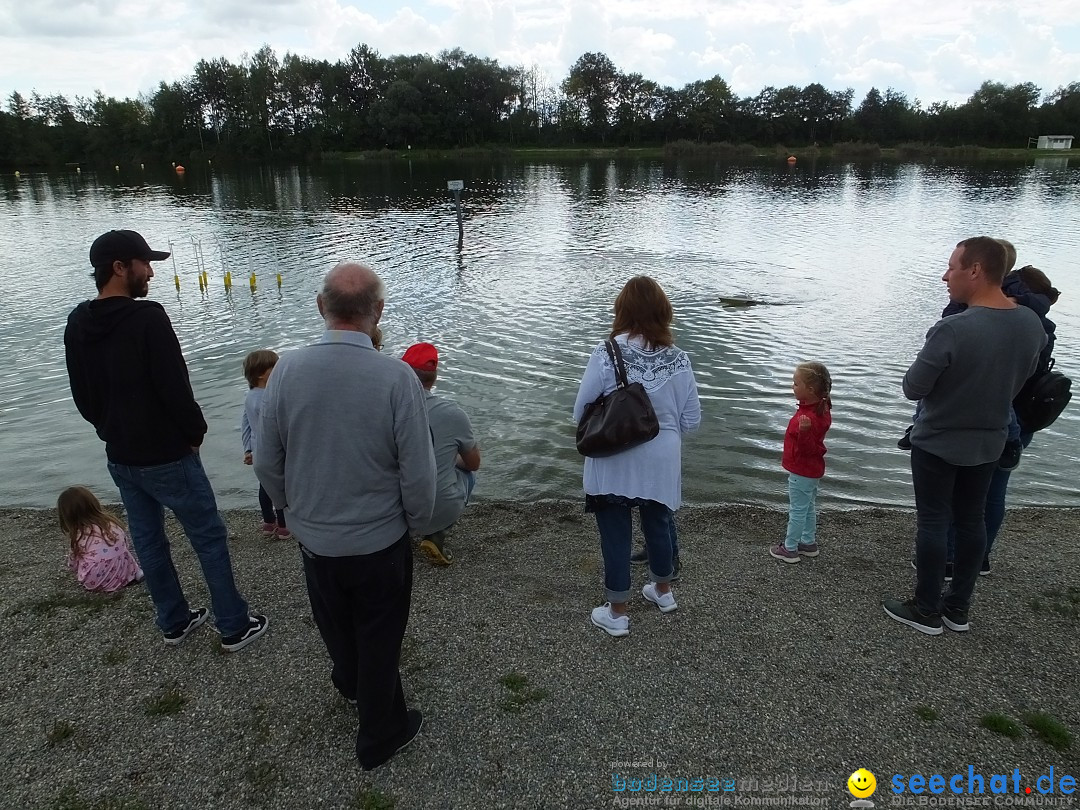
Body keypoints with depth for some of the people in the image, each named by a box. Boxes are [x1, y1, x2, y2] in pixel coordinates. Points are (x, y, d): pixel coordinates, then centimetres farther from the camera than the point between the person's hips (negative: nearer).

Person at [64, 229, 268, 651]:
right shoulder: (148, 317, -21)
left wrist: (114, 432, 17)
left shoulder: (77, 324, 3)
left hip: (120, 458, 8)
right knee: (210, 538, 5)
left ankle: (174, 622, 33)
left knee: (147, 541, 18)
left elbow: (82, 397, 10)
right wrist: (195, 432, -7)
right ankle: (234, 627, 14)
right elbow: (175, 387, -23)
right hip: (167, 456, -7)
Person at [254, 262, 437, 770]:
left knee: (335, 623, 29)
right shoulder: (396, 377, -25)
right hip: (379, 541, -3)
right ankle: (378, 736, 40)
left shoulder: (286, 370, -16)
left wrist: (295, 508, 14)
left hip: (312, 536, 4)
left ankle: (349, 685, 59)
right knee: (378, 638, 19)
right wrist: (415, 523, 2)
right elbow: (419, 474, -19)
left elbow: (267, 465, -5)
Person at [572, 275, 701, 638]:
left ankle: (616, 614, 24)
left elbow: (580, 411, -12)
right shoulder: (678, 359, -8)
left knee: (615, 534, 11)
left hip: (614, 465, -3)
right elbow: (691, 420, -2)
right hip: (661, 465, 4)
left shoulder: (606, 354, -18)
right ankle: (663, 592, 46)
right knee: (658, 525, 24)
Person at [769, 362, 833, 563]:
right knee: (809, 508, 21)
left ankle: (790, 549, 16)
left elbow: (807, 449, -31)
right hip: (812, 469, 10)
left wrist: (804, 431, -47)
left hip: (801, 473, -10)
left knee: (797, 511, 4)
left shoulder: (809, 418, -31)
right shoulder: (821, 408, -1)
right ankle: (809, 543, 35)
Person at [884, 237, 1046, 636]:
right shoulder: (1033, 324, -5)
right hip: (990, 442, 6)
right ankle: (958, 607, 28)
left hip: (937, 443, -6)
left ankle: (926, 611, 18)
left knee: (933, 522, 6)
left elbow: (913, 388, -20)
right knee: (972, 520, 16)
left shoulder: (952, 329, -28)